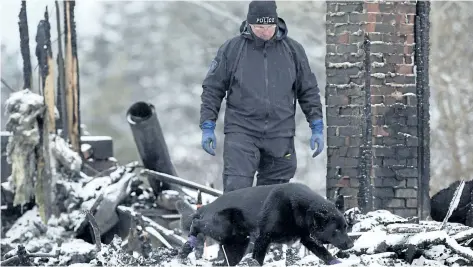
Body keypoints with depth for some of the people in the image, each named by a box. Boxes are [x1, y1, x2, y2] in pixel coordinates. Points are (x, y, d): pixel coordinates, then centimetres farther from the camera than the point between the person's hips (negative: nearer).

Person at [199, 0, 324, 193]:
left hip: (280, 136, 2)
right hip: (241, 133, -2)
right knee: (236, 190, -14)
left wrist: (317, 128, 9)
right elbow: (212, 89, 6)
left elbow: (308, 91, 14)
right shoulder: (231, 49, 2)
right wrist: (208, 128, 0)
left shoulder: (293, 50, 7)